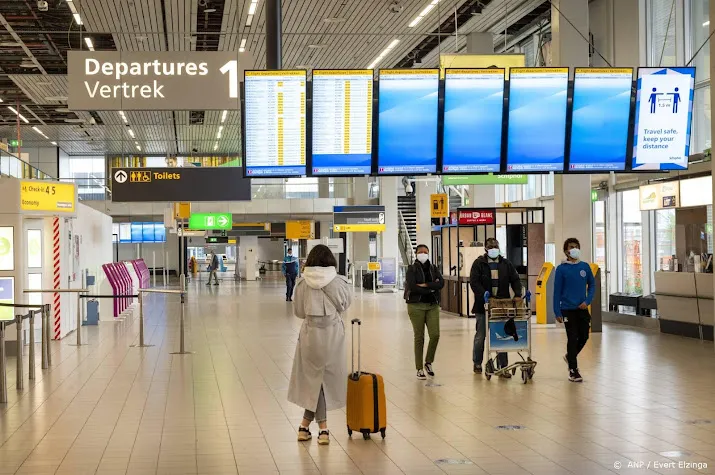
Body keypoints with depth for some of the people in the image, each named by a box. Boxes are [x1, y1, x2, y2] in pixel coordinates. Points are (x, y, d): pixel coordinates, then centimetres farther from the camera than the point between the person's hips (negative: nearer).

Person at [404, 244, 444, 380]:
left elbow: (441, 283, -5)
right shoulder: (412, 269, 1)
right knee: (419, 337, -2)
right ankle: (419, 369, 6)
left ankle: (428, 362, 15)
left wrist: (425, 285, -15)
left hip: (432, 305, 3)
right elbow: (412, 287, -14)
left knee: (435, 335, -7)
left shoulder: (434, 269, 12)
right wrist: (432, 288, -9)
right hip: (416, 306, -3)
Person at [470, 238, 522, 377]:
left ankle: (503, 366, 5)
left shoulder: (506, 264, 10)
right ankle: (477, 363, 24)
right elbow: (474, 283, -11)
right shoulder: (478, 263, -1)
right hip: (483, 306, -2)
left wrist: (517, 295, -8)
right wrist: (486, 296, -22)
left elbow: (515, 280, 10)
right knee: (481, 336, 8)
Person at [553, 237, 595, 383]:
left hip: (582, 309, 4)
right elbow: (557, 291, -5)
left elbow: (592, 284, 10)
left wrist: (587, 301, -6)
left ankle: (570, 357, 35)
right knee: (573, 338, -2)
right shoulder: (561, 269, -6)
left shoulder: (585, 267, 3)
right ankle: (573, 371, 8)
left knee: (584, 337, 7)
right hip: (568, 309, -4)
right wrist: (557, 312, -8)